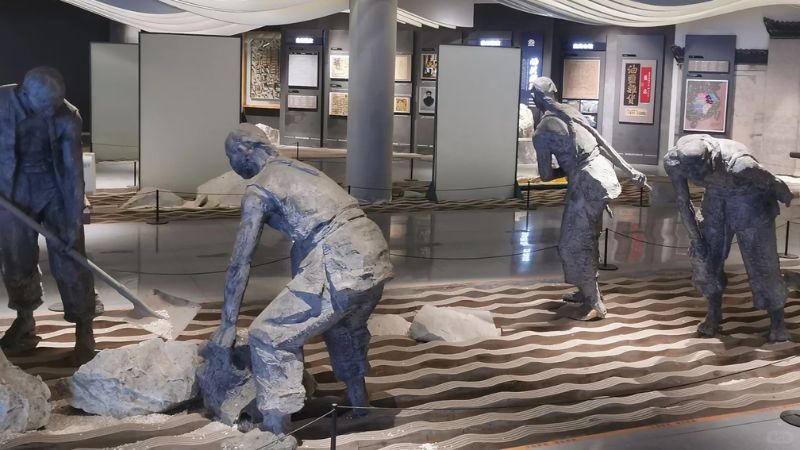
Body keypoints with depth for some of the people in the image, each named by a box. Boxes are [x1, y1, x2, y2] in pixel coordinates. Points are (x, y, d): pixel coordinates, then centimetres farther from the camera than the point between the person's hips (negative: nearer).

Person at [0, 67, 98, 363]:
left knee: (69, 259, -6)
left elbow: (73, 172, -20)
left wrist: (73, 222, -23)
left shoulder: (67, 117, -21)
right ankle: (24, 318, 34)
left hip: (56, 188, -2)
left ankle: (84, 329, 4)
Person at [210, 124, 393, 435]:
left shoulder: (258, 189, 2)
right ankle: (358, 403, 51)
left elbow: (240, 263, 1)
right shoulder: (296, 170, 27)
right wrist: (296, 299, 41)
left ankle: (276, 431, 0)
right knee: (345, 325, 35)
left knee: (269, 336, 0)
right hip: (375, 255, 9)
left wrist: (228, 324, 8)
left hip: (341, 266, -9)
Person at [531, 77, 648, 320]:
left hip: (585, 184, -8)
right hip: (603, 174, 8)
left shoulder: (541, 133, -6)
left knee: (574, 244, 2)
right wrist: (630, 171, 15)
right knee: (586, 238, 20)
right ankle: (588, 291, 31)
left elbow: (546, 175, -1)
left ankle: (594, 304, 6)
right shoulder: (572, 112, 12)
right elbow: (603, 143, 13)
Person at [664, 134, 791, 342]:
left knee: (761, 261, 1)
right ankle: (714, 313, 21)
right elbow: (683, 202, -12)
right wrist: (696, 240, -7)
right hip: (716, 196, 4)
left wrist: (785, 197, 1)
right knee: (705, 257, 3)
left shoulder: (739, 166, -43)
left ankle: (777, 320, 18)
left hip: (750, 198, -4)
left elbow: (774, 184, -20)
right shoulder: (674, 162, -30)